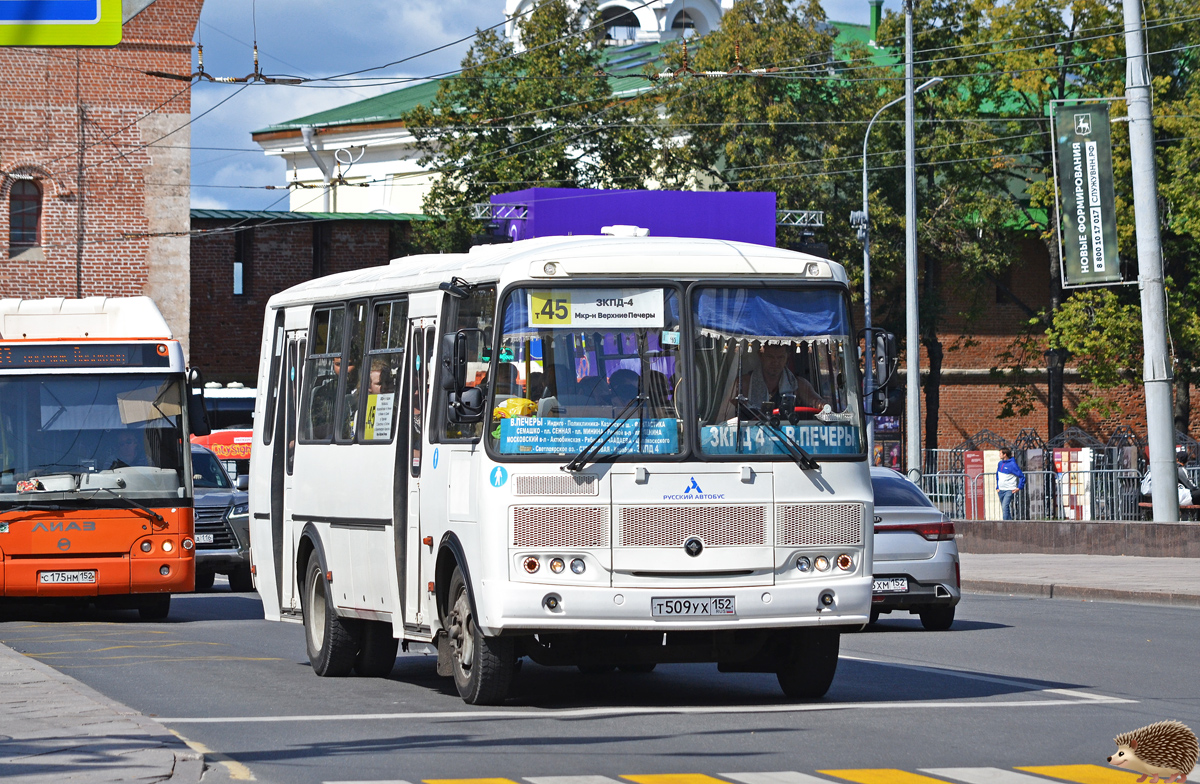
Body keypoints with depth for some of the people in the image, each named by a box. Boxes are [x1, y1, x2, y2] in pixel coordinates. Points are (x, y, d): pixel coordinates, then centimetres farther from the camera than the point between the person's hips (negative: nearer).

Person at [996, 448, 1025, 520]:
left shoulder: (1012, 464, -11)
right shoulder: (1000, 464, 11)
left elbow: (1022, 476, -9)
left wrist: (1019, 488, -12)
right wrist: (997, 487, 17)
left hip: (1009, 490, -8)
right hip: (1001, 491, 8)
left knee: (1005, 507, -20)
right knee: (1004, 508, 10)